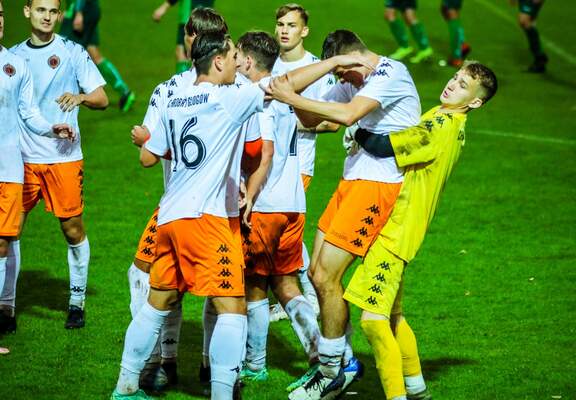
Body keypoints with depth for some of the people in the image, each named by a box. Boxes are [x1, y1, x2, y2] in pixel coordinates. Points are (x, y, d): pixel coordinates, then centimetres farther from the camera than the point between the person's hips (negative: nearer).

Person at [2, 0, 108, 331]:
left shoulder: (72, 52, 2)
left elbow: (102, 99, -2)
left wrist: (80, 96, -23)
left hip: (64, 157, -2)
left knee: (73, 228, 1)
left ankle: (77, 301, 16)